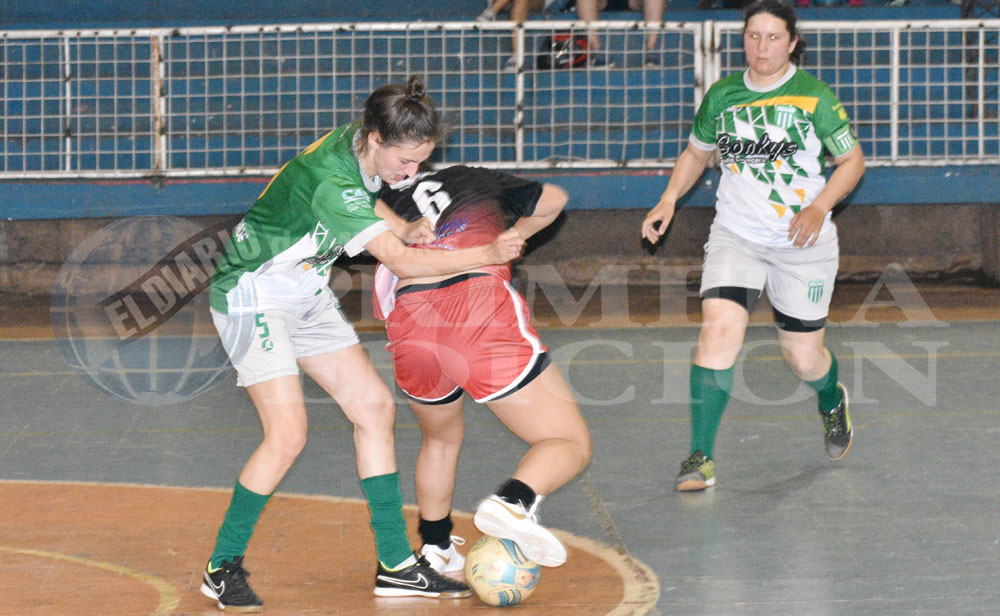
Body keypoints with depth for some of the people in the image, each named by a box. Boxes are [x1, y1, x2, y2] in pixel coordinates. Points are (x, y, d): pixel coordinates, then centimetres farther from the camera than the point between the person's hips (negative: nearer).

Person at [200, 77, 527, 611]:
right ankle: (223, 569, -2)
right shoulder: (329, 182, -33)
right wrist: (487, 256, -33)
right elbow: (401, 261, -34)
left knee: (375, 407, 2)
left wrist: (402, 227, 0)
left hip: (306, 295, 9)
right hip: (252, 297, -9)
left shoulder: (360, 145, -6)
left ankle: (396, 565, 6)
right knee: (287, 435, -18)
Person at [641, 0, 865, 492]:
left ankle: (832, 402, 44)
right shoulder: (722, 95, 3)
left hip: (804, 243, -2)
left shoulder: (815, 97, -7)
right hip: (735, 235, 2)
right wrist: (668, 201, 4)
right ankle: (701, 458, -17)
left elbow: (852, 161, -2)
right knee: (719, 330, -20)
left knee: (802, 355, 5)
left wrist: (818, 207, -17)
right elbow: (697, 151, 19)